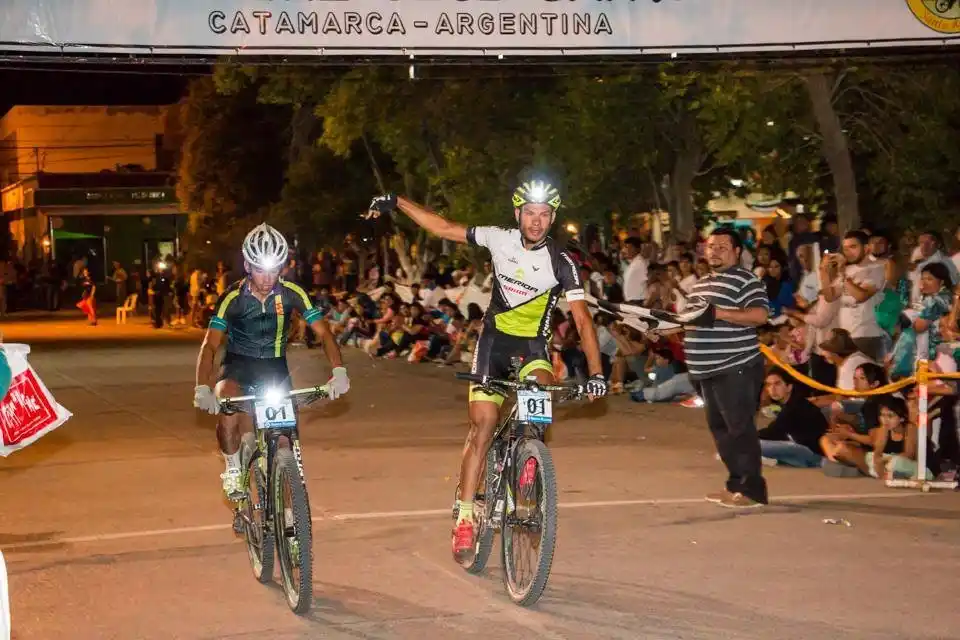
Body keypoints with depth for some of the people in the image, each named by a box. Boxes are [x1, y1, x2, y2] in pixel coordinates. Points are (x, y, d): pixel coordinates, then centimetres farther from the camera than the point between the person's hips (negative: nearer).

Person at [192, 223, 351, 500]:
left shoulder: (291, 293, -17)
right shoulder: (233, 298, -20)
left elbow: (323, 332, -17)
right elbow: (210, 345, -25)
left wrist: (339, 371, -34)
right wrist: (202, 388, -41)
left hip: (275, 365, 2)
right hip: (239, 363, -2)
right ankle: (233, 471, -8)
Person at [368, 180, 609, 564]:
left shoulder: (561, 263, -16)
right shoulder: (500, 240, -11)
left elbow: (582, 318, -20)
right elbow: (445, 229, -1)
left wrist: (595, 372, -29)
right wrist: (396, 203, -2)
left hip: (533, 345, -1)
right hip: (494, 340, 1)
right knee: (482, 427, -5)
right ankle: (465, 518, 1)